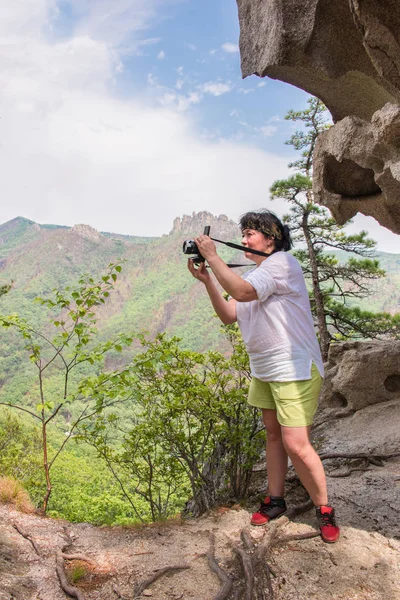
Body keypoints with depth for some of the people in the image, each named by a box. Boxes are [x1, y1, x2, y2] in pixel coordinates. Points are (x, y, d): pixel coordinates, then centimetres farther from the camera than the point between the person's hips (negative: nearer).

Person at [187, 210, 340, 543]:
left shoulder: (282, 262, -13)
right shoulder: (256, 275, 15)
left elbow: (242, 292, -28)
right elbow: (229, 315, 7)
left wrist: (212, 256, -19)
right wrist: (207, 280, -3)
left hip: (295, 369, -9)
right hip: (264, 369, 9)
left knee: (296, 444, -9)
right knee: (273, 434, 16)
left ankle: (324, 510, 10)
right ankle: (276, 500, 29)